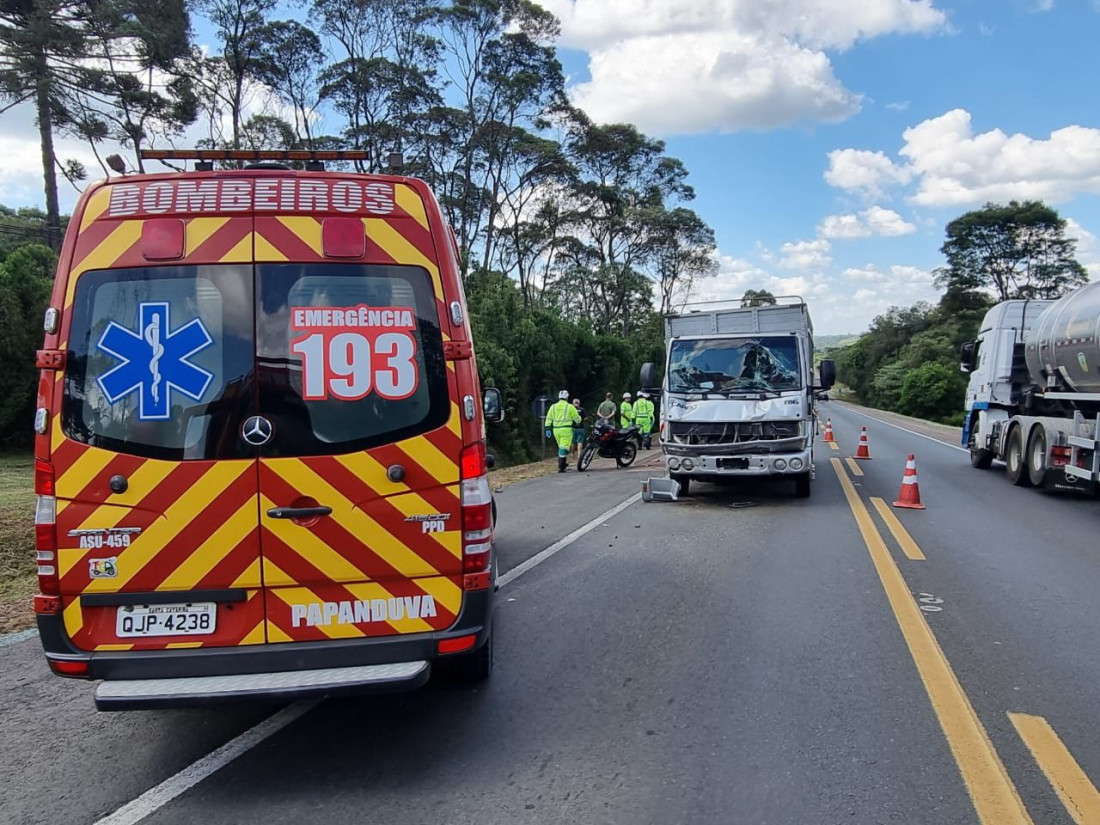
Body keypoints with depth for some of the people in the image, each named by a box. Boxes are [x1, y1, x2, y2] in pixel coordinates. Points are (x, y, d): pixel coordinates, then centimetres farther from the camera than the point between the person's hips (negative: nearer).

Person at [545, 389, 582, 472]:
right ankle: (561, 467, -13)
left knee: (561, 447, 20)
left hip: (556, 430, 5)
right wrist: (578, 421, 27)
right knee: (564, 448, -7)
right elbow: (577, 418, 5)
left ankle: (561, 464, 22)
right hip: (566, 429, -5)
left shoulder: (553, 406, 10)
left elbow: (548, 419, 7)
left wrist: (548, 429, 8)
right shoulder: (570, 407, -2)